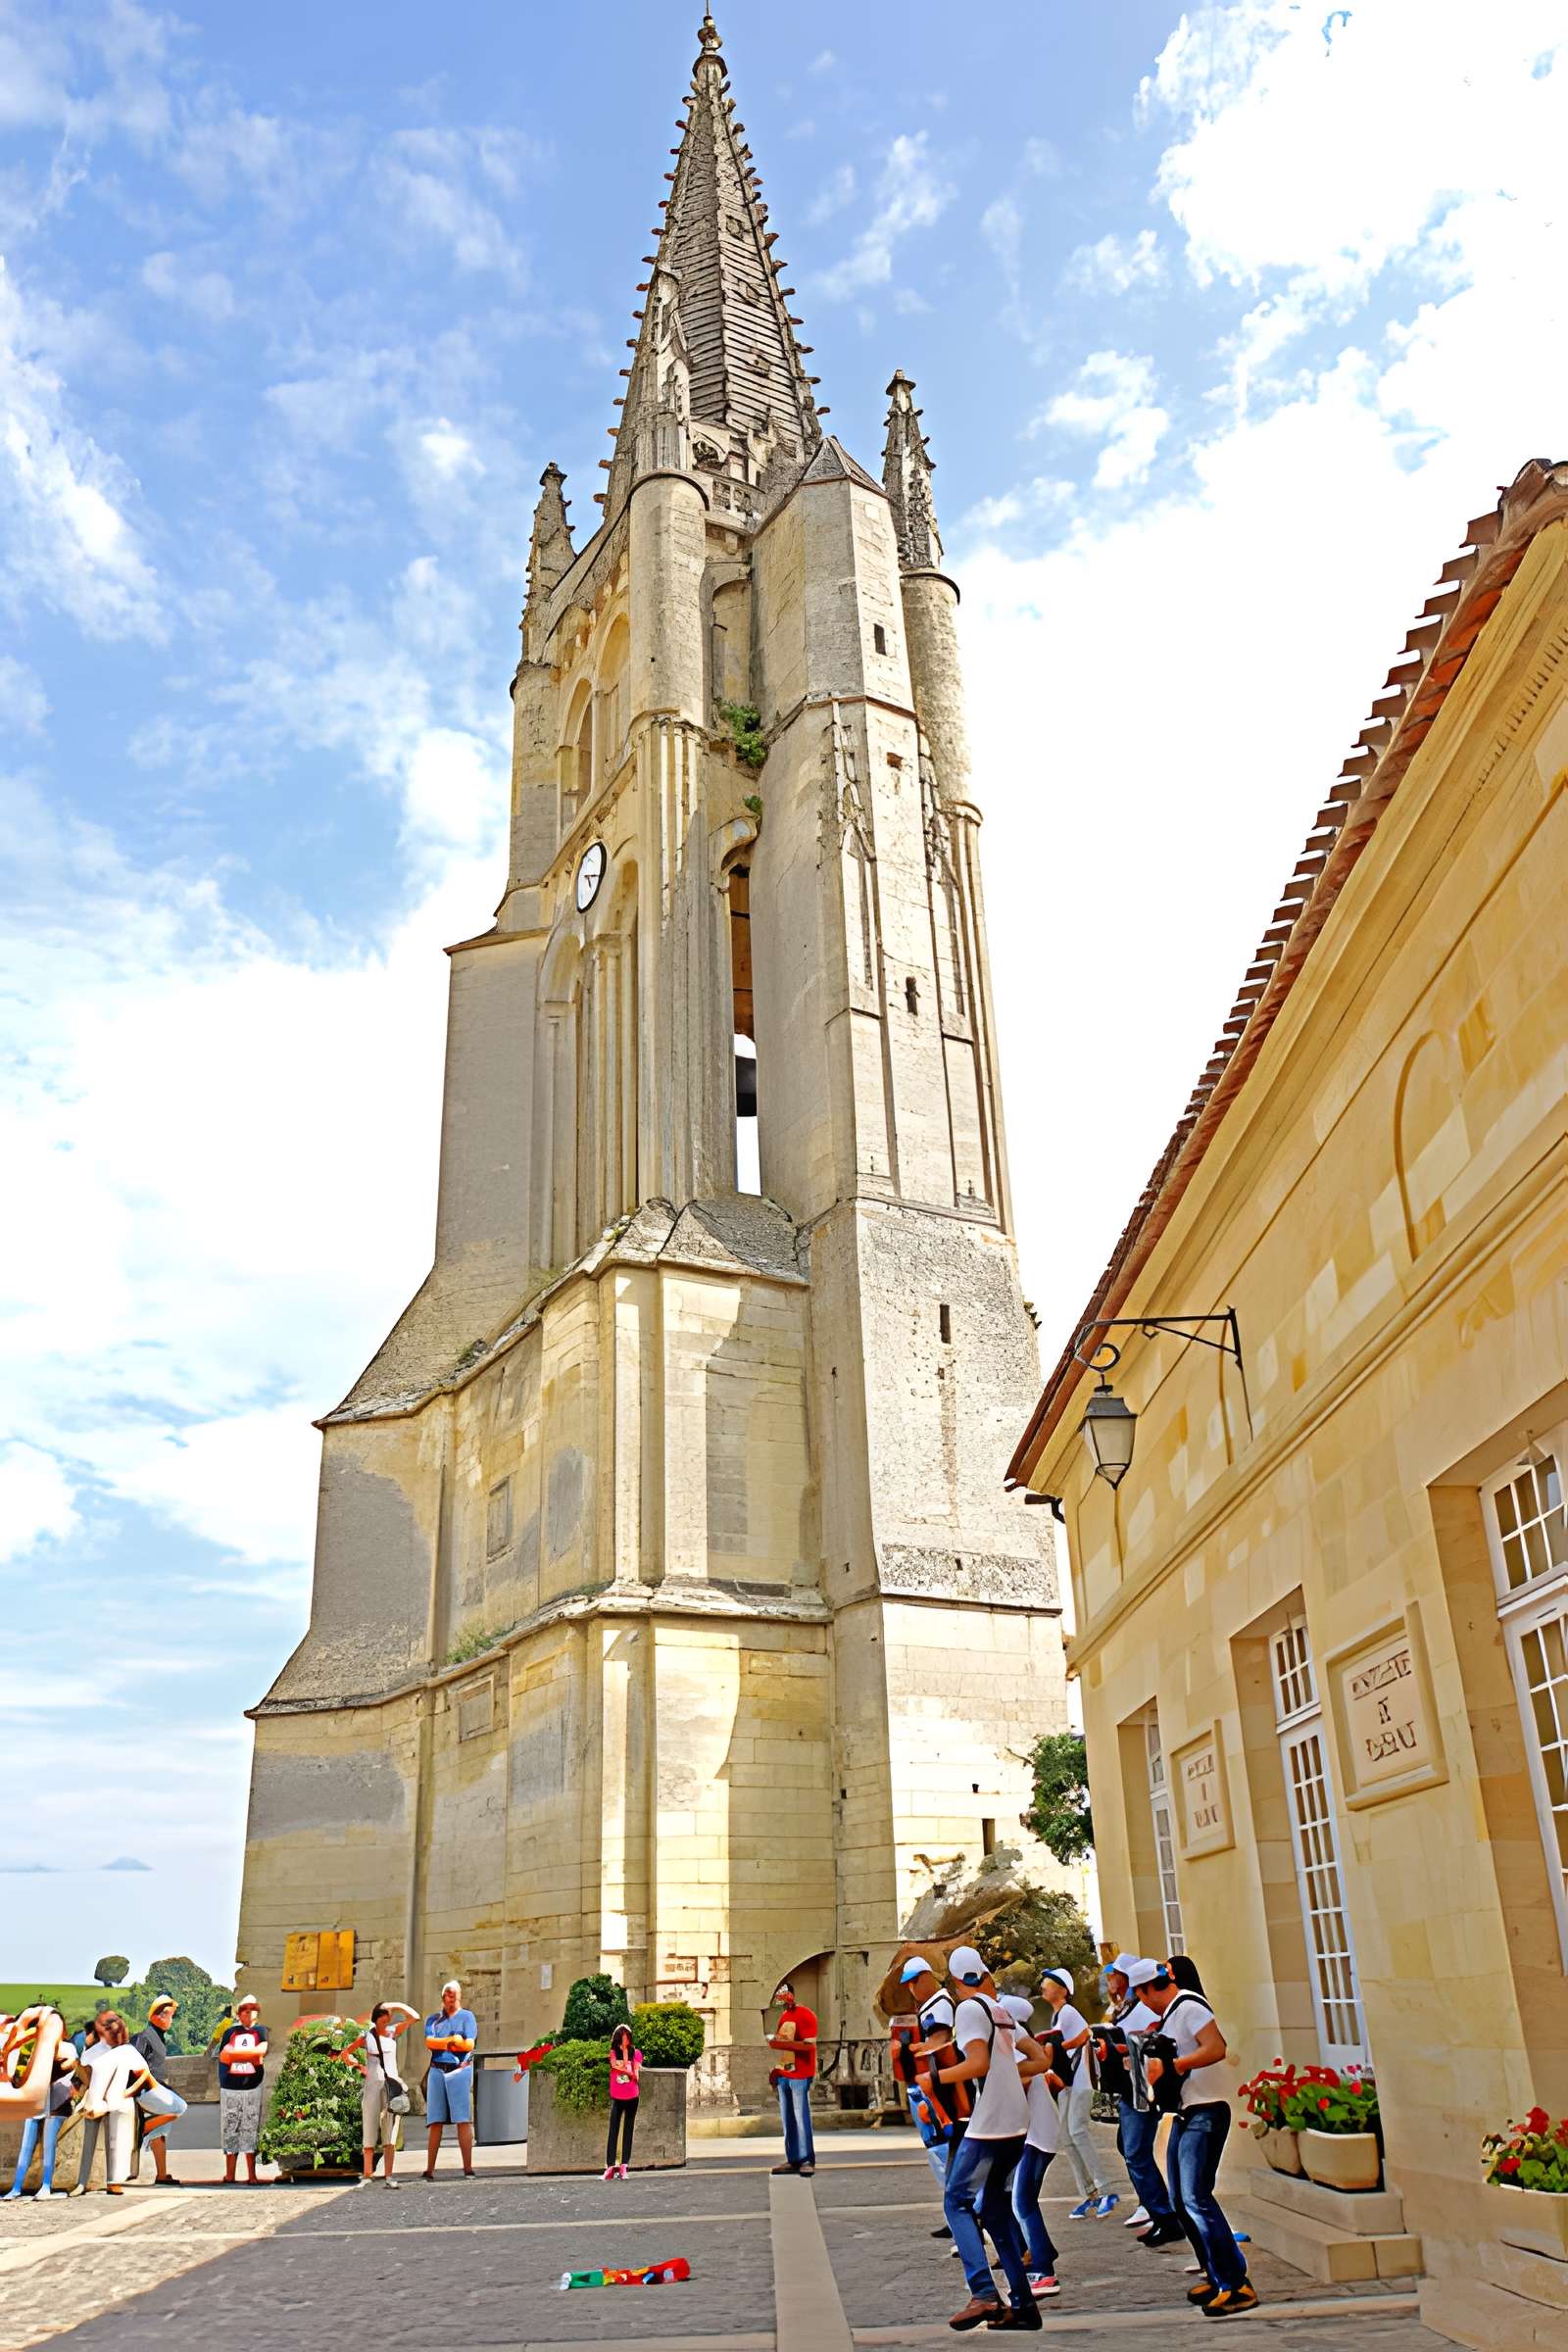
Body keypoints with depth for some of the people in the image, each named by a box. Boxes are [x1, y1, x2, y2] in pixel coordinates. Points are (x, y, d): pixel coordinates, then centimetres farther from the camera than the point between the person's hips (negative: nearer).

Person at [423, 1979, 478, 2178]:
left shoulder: (467, 2016, 9)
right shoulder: (433, 2018, 17)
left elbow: (469, 2045, -4)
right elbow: (429, 2042, 1)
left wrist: (442, 2043, -2)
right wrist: (453, 2040, -8)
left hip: (460, 2071, -3)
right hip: (437, 2071, 3)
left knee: (463, 2121, -7)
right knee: (435, 2122, 2)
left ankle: (468, 2168, -8)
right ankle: (429, 2169, 5)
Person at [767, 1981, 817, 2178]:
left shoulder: (806, 2015, -10)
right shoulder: (784, 2016, 15)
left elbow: (809, 2046, -17)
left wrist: (782, 2043, -23)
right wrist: (776, 2070, 14)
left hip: (800, 2075, -8)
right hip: (783, 2075, 8)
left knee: (801, 2119, -6)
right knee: (788, 2120, 8)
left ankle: (807, 2161, 0)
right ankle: (793, 2160, 13)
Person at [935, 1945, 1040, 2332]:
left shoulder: (969, 2008, -9)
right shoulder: (1001, 2010, 16)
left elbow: (979, 2064, -19)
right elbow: (1038, 2055, 26)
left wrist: (934, 2077, -11)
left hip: (988, 2125, -8)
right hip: (1016, 2123, 8)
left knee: (957, 2202, -1)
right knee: (996, 2209, 15)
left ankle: (984, 2294, -16)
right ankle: (1022, 2303, 10)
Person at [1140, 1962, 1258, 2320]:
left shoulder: (1189, 2006, -14)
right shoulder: (1170, 2015, 15)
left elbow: (1216, 2049, -26)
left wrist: (1169, 2066, -27)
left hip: (1206, 2112, -10)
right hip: (1184, 2113, 10)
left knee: (1196, 2198, -15)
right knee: (1181, 2201, 11)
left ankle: (1237, 2286, -11)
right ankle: (1216, 2276, 20)